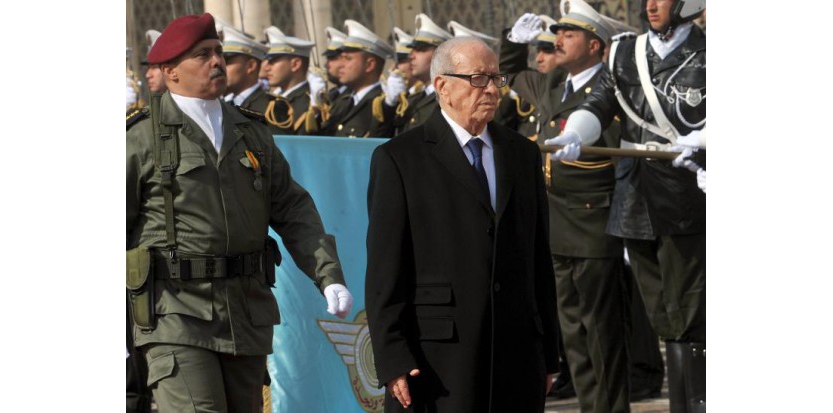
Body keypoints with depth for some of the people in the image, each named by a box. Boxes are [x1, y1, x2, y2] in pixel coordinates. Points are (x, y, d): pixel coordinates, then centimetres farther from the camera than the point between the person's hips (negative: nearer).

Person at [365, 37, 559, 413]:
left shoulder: (523, 154, 15)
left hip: (518, 356, 5)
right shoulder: (399, 159, 0)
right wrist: (392, 361, -11)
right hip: (437, 360, -4)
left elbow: (539, 257, 16)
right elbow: (385, 272, -5)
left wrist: (547, 353, 12)